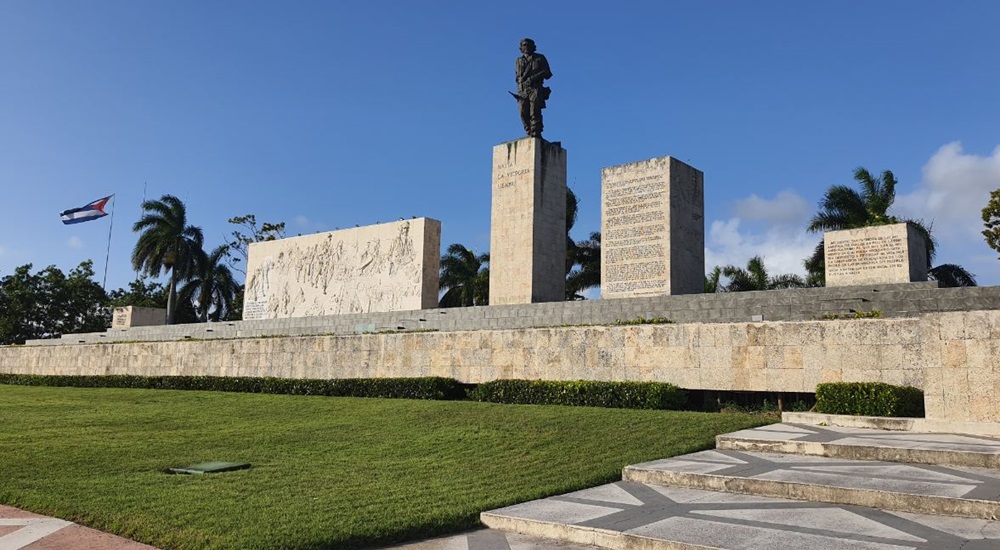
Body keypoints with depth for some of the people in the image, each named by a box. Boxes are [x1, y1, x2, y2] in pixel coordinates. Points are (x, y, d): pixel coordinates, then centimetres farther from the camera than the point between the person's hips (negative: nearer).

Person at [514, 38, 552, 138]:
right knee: (524, 114, -7)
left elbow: (547, 73, 5)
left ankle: (536, 135, -20)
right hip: (522, 91, 3)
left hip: (535, 89, -3)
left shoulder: (540, 58, 13)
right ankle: (529, 135, -4)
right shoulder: (518, 61, 23)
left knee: (535, 113, -16)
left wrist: (532, 78, -8)